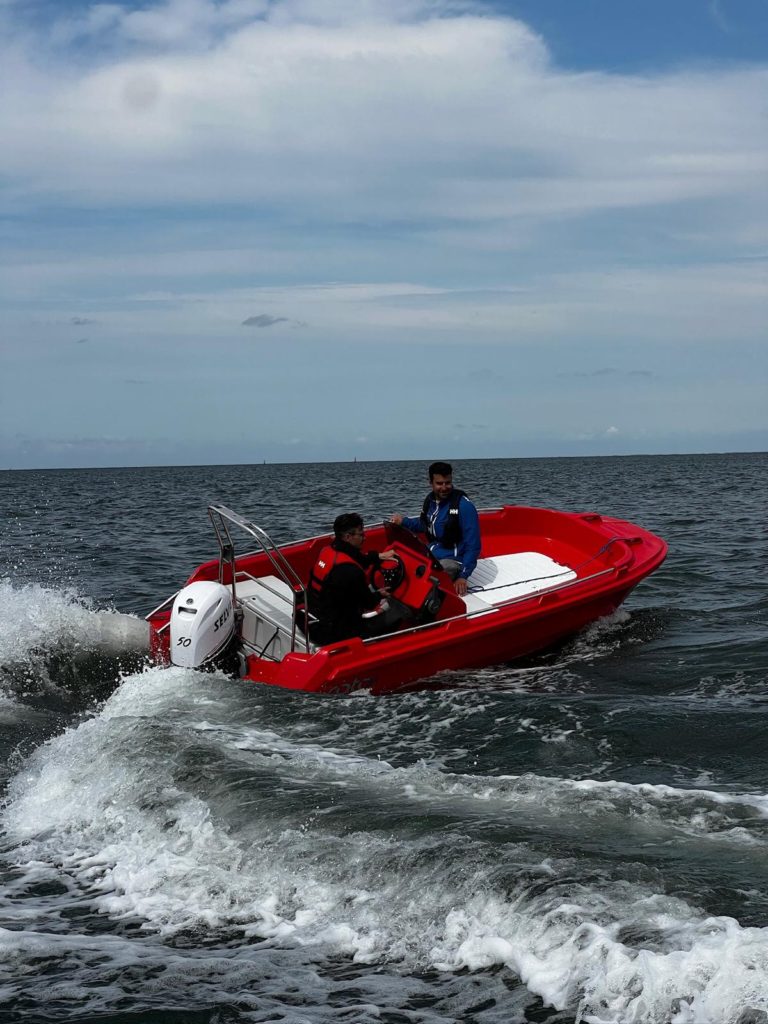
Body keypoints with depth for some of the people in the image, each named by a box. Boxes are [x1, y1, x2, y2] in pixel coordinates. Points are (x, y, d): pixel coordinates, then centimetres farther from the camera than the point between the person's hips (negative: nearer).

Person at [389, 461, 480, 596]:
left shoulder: (464, 506, -17)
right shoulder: (430, 499, 4)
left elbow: (473, 546, -16)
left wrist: (463, 576, -19)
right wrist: (403, 521, 13)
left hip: (451, 561, -8)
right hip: (429, 555, 8)